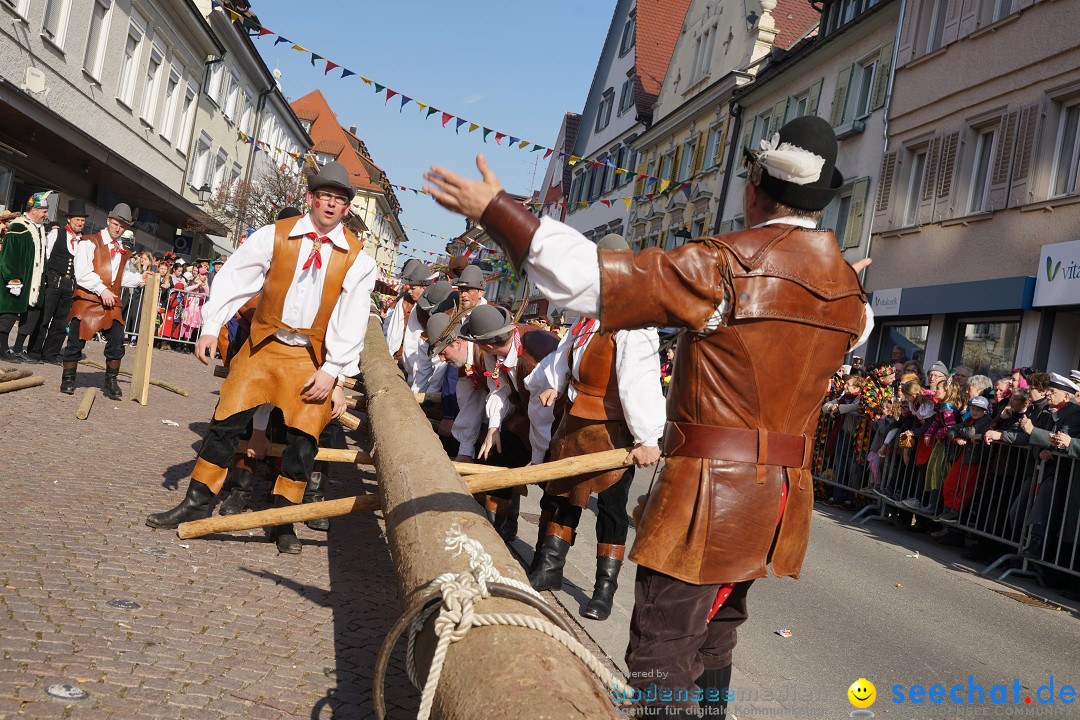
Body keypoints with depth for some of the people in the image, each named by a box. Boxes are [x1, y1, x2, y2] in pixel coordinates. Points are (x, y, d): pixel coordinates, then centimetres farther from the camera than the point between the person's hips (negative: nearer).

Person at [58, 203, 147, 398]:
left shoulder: (123, 251, 19)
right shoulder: (89, 242, -2)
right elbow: (82, 273, -11)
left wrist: (139, 279, 13)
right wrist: (102, 290, -17)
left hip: (112, 302, 5)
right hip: (87, 299, -5)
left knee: (117, 343, -1)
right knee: (76, 341, -2)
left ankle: (110, 382, 11)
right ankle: (68, 380, 13)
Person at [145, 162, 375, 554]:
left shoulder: (357, 258, -5)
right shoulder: (274, 236, -4)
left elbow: (351, 320, -6)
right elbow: (233, 279, -2)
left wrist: (332, 370, -11)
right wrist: (211, 326, -9)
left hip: (313, 357, 0)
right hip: (263, 345, 1)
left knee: (303, 437, -3)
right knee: (228, 419, -2)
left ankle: (282, 520, 13)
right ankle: (196, 503, 13)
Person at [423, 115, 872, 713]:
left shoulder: (728, 265, -16)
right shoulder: (846, 289, 8)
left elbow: (591, 278, -23)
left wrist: (496, 211, -18)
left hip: (710, 495, -8)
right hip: (779, 501, 8)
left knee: (659, 669, -2)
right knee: (711, 646, 23)